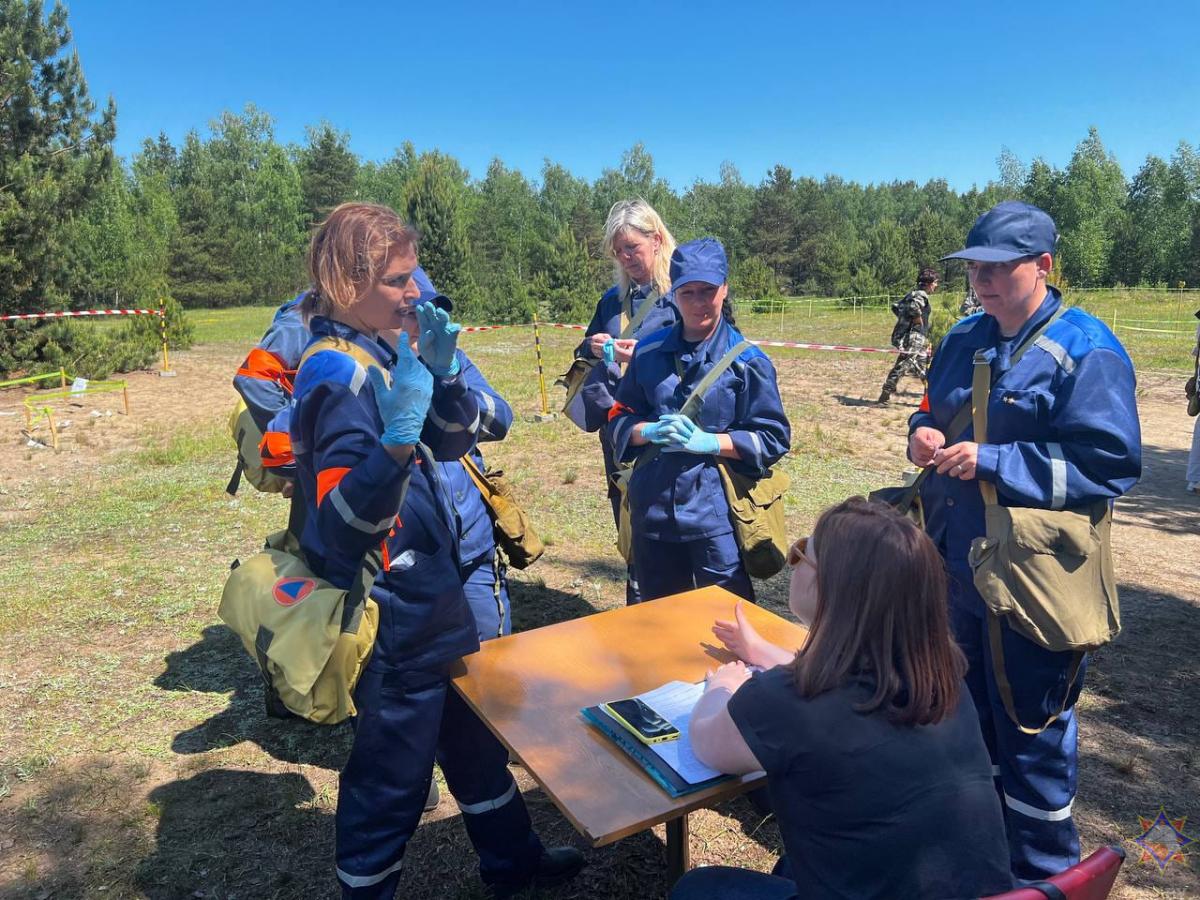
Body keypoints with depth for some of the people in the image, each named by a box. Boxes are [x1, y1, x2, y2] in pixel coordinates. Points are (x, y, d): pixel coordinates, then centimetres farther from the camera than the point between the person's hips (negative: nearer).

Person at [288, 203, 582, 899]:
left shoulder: (381, 353, 4)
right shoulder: (338, 373, -22)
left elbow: (453, 442, 10)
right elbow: (343, 520, -28)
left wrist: (442, 371, -7)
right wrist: (396, 438, -44)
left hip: (431, 593, 9)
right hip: (392, 617, -9)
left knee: (477, 735, 24)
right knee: (391, 772, 10)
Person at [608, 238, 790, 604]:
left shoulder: (747, 360, -4)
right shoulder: (649, 351, 5)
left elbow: (773, 438, -4)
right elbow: (619, 418, 10)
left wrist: (706, 441, -17)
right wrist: (651, 430, -12)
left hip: (716, 514, -3)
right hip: (653, 509, 4)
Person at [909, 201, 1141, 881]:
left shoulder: (1086, 351, -14)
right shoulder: (964, 340, 8)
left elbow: (1113, 464, -19)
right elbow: (934, 413, 19)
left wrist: (992, 461, -23)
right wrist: (924, 436, -4)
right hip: (958, 570, 7)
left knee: (1031, 734, 9)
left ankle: (1043, 873, 33)